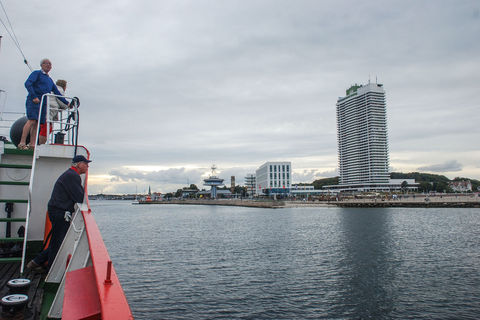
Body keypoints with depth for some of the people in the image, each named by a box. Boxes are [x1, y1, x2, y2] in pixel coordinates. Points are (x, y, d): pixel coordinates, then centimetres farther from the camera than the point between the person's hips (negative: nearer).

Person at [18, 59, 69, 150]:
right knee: (32, 121, -18)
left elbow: (57, 93, 27)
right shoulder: (37, 73, 6)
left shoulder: (50, 80, 26)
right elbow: (27, 84, -7)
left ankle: (32, 144, -4)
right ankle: (22, 143, -19)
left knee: (37, 123, -1)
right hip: (33, 101, -6)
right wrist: (34, 96, -19)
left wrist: (67, 103, 20)